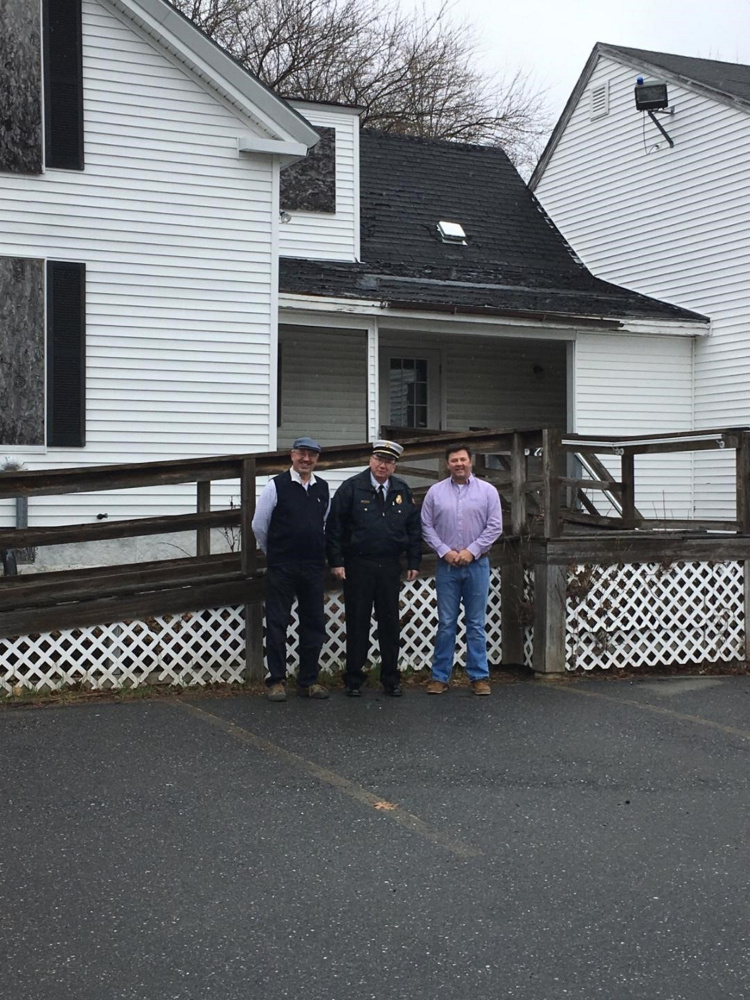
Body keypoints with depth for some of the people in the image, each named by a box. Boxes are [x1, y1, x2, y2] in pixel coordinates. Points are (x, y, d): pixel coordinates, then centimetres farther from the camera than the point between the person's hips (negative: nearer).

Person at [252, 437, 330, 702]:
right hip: (281, 569, -4)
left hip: (313, 568, 4)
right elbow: (259, 526, 2)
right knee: (277, 624, 0)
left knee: (314, 624, 7)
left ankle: (308, 680, 17)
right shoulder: (276, 487, -5)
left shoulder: (323, 488, 8)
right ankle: (276, 681, 8)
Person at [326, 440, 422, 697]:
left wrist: (413, 562, 7)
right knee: (357, 624, 2)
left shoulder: (402, 491, 8)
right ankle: (353, 680, 11)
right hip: (358, 567, -3)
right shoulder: (351, 488, -4)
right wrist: (336, 561, -10)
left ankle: (391, 679, 18)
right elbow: (334, 526, -5)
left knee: (390, 623, 8)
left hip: (390, 567, 3)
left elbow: (414, 528, 12)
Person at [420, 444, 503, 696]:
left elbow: (495, 526, -2)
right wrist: (445, 551, -8)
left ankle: (479, 676, 11)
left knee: (476, 623, 4)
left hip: (477, 564, 0)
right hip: (446, 565, 1)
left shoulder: (487, 491, 2)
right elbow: (427, 527, 3)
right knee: (446, 623, 3)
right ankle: (440, 677, 9)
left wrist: (471, 551, -9)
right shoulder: (435, 492, 5)